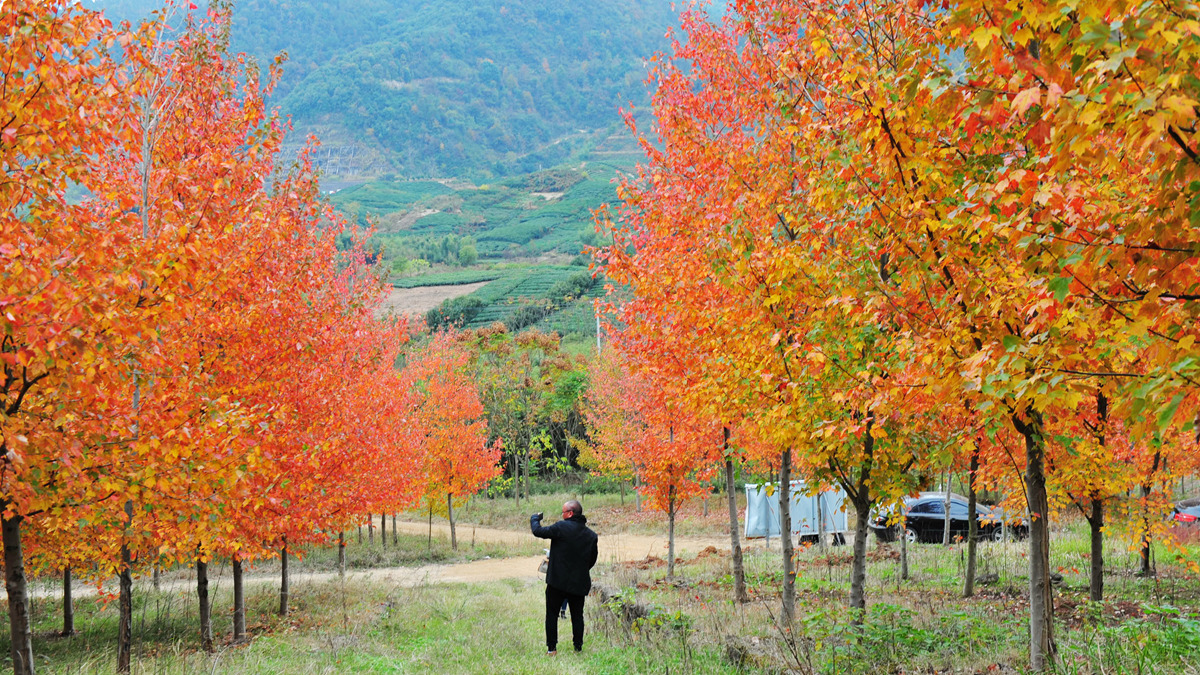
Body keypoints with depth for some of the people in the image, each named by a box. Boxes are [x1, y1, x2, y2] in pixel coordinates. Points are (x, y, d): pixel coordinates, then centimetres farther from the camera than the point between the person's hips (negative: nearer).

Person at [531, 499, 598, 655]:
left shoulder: (562, 527, -14)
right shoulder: (591, 535, 5)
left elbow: (538, 531, -11)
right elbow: (593, 559, 12)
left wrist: (534, 519, 9)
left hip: (558, 580, -4)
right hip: (580, 583, 4)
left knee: (552, 614, 8)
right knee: (577, 615, 15)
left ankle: (552, 648, 7)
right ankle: (578, 647, 16)